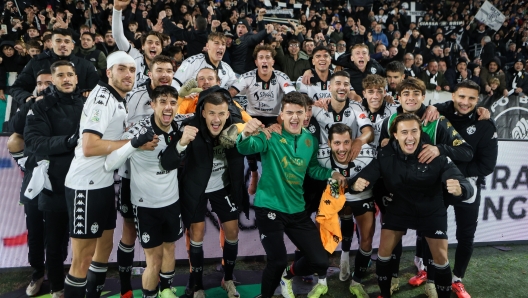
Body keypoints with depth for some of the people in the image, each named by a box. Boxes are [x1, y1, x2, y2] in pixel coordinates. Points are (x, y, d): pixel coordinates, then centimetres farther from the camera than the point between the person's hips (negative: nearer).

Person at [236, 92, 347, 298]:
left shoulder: (311, 140, 3)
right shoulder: (271, 136, -13)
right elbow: (246, 149, -31)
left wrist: (331, 173, -1)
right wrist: (246, 134, -55)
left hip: (296, 210, 5)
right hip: (269, 208, -5)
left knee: (320, 261, 7)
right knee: (277, 261, -5)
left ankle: (288, 275, 38)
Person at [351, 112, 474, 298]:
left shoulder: (437, 156, -26)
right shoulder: (385, 155, -20)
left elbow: (465, 186, -31)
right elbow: (366, 177, -22)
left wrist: (459, 190, -56)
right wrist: (356, 184, -47)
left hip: (432, 211, -1)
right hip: (399, 208, 2)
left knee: (441, 258, 3)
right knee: (383, 251, 0)